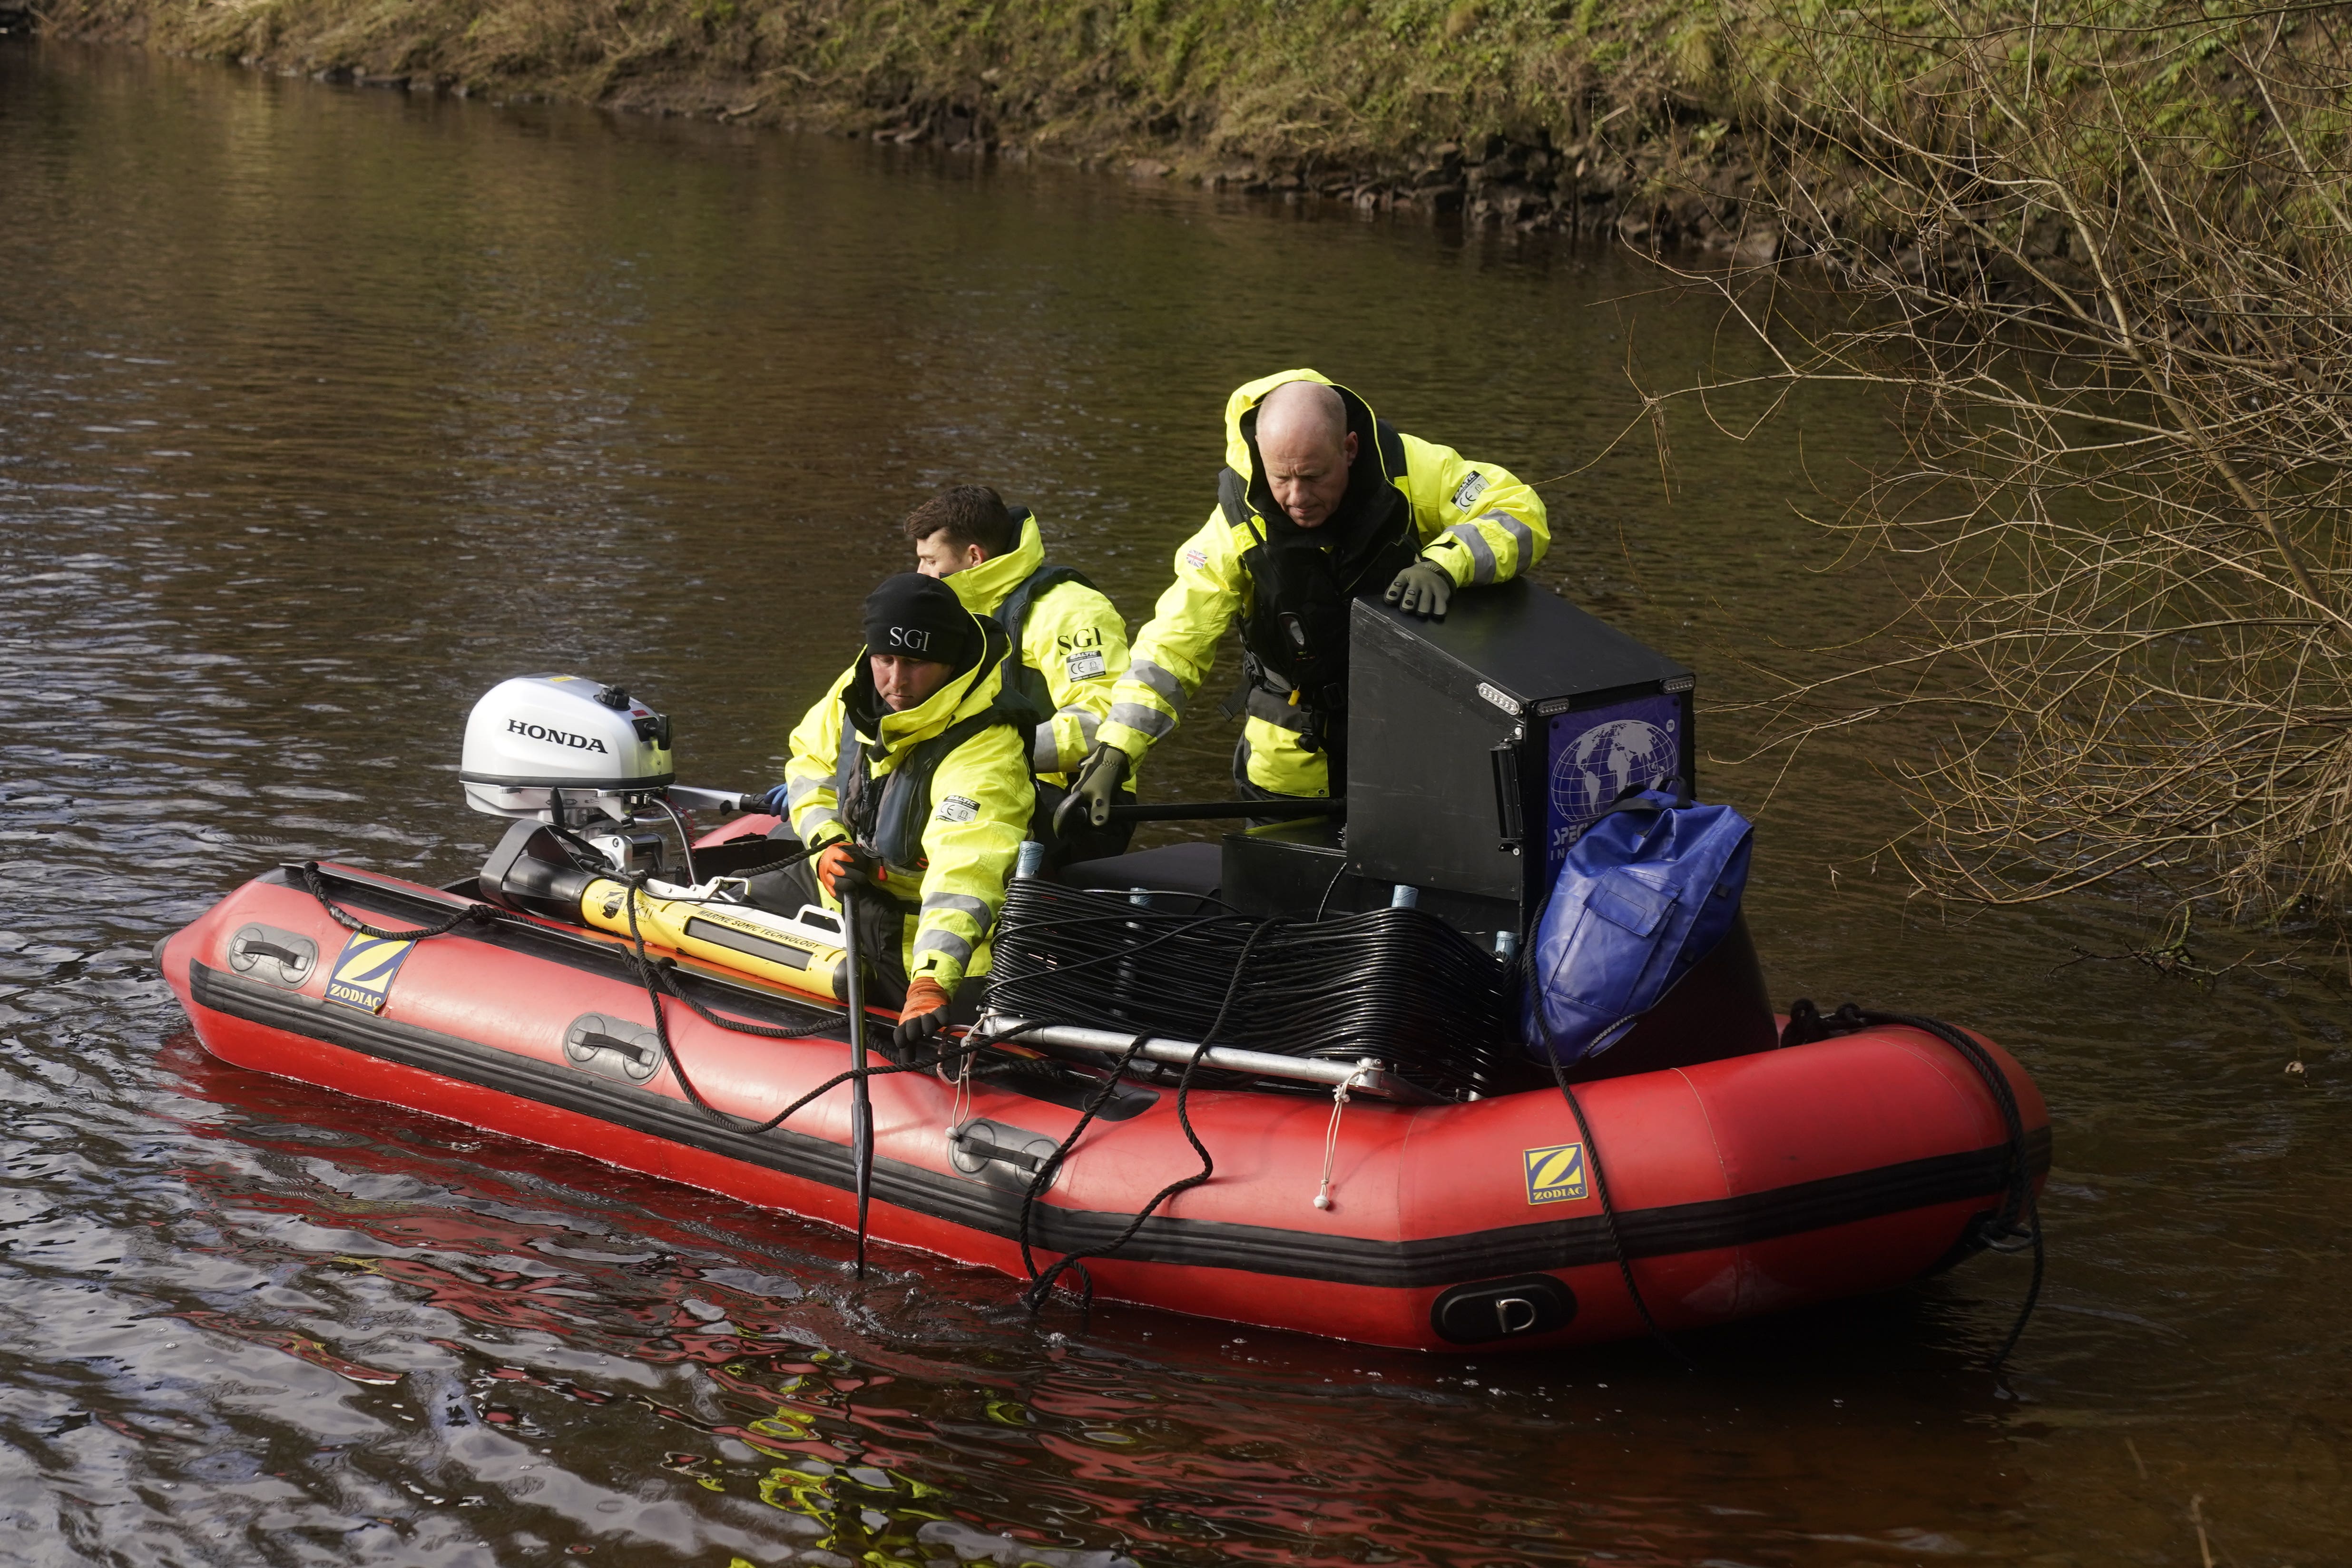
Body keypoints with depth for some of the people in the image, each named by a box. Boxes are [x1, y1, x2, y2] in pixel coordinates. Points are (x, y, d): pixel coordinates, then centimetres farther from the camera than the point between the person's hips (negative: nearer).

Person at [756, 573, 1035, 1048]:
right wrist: (828, 843, -7)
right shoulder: (858, 692, -8)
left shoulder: (985, 756, -33)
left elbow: (965, 871, -46)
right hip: (841, 882, 8)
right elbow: (809, 760, 13)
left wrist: (933, 980, -60)